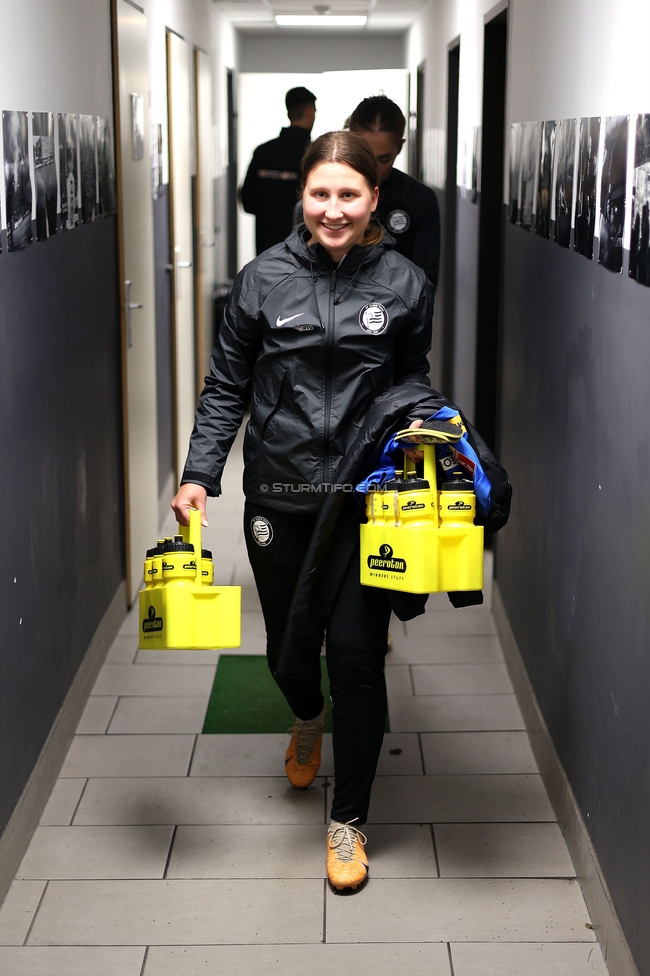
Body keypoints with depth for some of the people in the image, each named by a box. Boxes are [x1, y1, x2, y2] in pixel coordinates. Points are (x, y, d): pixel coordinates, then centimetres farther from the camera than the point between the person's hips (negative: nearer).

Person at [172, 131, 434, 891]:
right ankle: (307, 719, 52)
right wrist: (198, 475, -4)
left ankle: (348, 821, 16)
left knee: (355, 651, -3)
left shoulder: (404, 284, -2)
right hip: (279, 495, 1)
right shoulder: (263, 280, -3)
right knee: (287, 644, 13)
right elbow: (226, 389, 3)